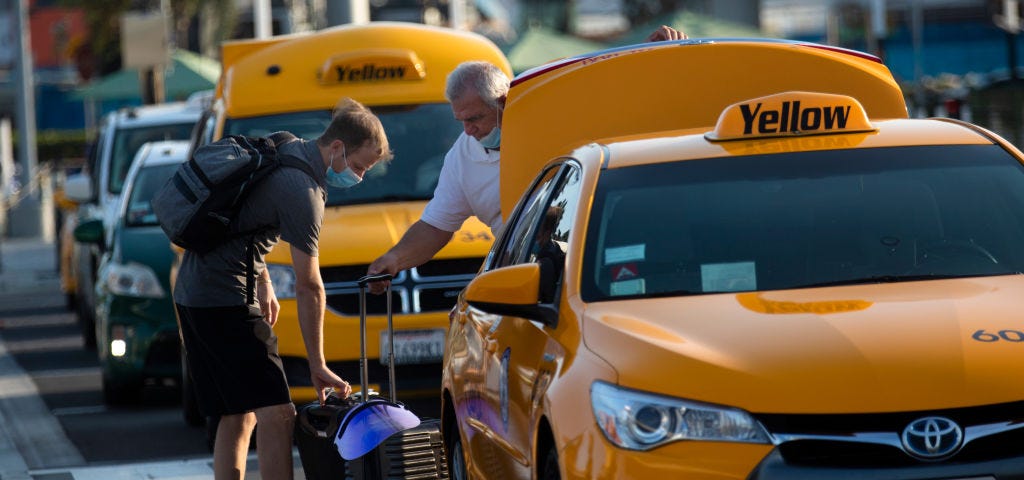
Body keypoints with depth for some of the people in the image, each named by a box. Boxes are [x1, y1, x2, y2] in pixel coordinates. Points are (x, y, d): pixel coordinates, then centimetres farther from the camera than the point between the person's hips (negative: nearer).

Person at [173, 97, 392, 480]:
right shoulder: (303, 193, -17)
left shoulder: (283, 151, 11)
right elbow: (308, 287, -12)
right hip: (226, 298, -10)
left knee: (237, 417, 13)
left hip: (192, 292, 10)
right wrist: (317, 365, -6)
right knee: (276, 414, -14)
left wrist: (262, 282, 23)